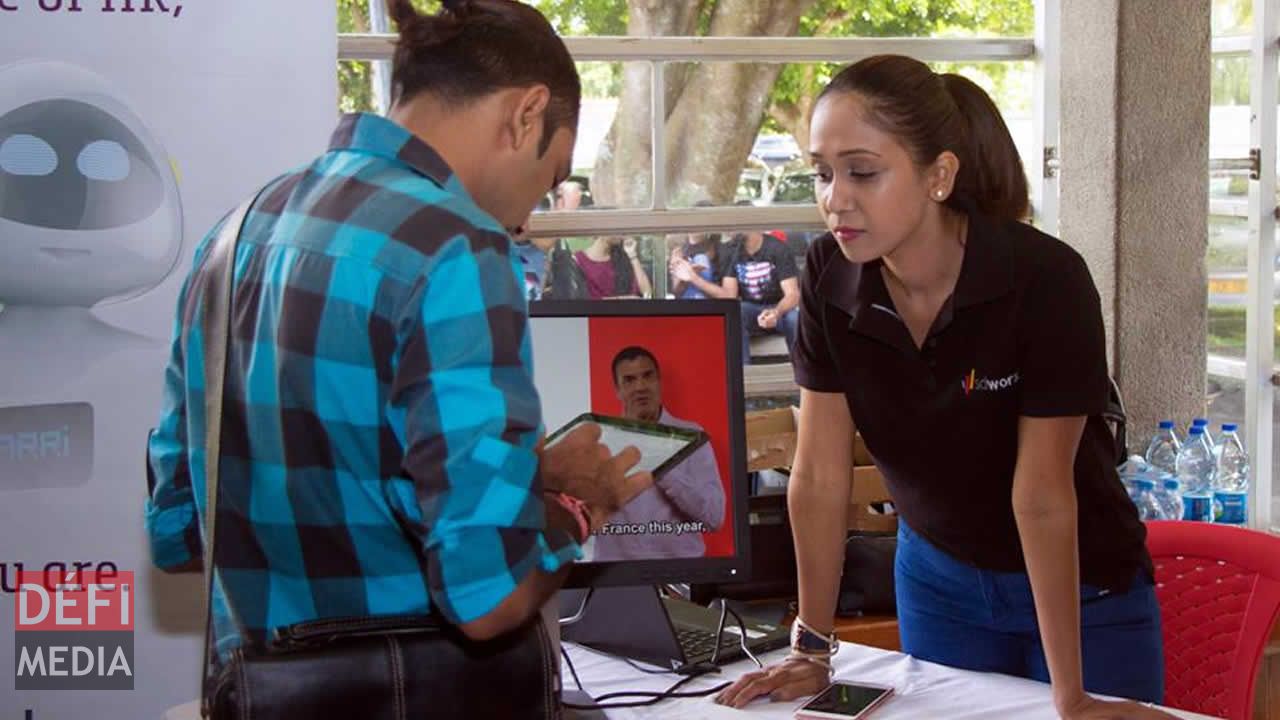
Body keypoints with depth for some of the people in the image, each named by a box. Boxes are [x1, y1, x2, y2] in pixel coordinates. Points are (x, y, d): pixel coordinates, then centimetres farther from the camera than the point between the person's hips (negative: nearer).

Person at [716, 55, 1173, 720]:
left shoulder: (1046, 279, -26)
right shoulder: (829, 276, -15)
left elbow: (1043, 495, -25)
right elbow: (819, 474, -12)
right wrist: (812, 650, -11)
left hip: (1080, 586, -3)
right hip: (937, 577, 3)